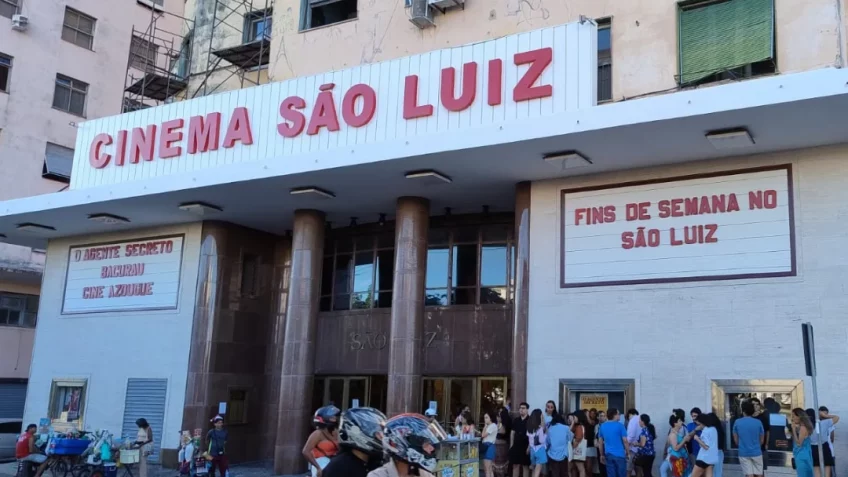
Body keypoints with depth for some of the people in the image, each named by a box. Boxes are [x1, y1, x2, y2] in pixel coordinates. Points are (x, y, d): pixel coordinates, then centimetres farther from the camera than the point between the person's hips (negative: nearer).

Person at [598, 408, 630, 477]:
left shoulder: (602, 426, 7)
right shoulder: (620, 425, -8)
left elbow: (600, 442, 12)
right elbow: (625, 441, -8)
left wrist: (602, 455, 19)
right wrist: (628, 453, 3)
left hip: (608, 455, 4)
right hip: (619, 455, -4)